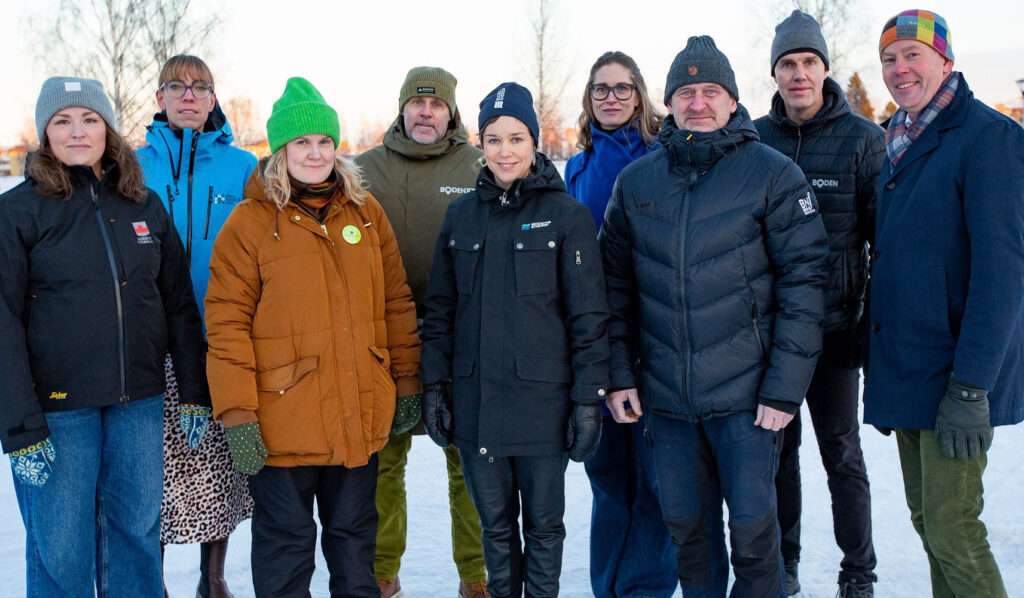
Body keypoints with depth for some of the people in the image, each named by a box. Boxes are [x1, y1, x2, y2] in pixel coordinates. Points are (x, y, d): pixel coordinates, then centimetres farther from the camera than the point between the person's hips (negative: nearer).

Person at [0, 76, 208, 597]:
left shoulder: (144, 205, 8)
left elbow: (179, 304, 11)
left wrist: (195, 393, 6)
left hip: (140, 403, 4)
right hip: (58, 407, -3)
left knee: (138, 533, 12)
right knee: (61, 549, 4)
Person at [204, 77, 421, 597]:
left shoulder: (366, 211, 7)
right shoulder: (250, 221, -5)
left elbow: (396, 303, 10)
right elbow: (227, 323, -9)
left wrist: (407, 382, 9)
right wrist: (237, 414, -14)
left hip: (360, 416, 4)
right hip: (283, 421, -3)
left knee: (353, 533, 18)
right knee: (286, 539, 9)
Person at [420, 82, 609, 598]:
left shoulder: (566, 215, -5)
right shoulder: (461, 214, 6)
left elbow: (589, 317, -6)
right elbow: (439, 310, 9)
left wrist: (588, 399, -8)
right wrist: (434, 386, 5)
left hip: (542, 399, -3)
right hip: (475, 400, 3)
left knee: (543, 523, 10)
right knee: (494, 524, 15)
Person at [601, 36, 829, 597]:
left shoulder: (772, 173, -5)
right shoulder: (634, 181, 6)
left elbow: (805, 278, -8)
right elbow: (615, 283, 9)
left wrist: (785, 385, -12)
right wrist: (618, 374, 3)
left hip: (746, 393, -3)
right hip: (664, 393, 3)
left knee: (751, 524, 3)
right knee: (685, 523, 13)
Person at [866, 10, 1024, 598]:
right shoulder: (898, 144, 12)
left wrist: (970, 387, -22)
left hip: (955, 376, -8)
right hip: (905, 368, 8)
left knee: (952, 530, -4)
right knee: (927, 520, 15)